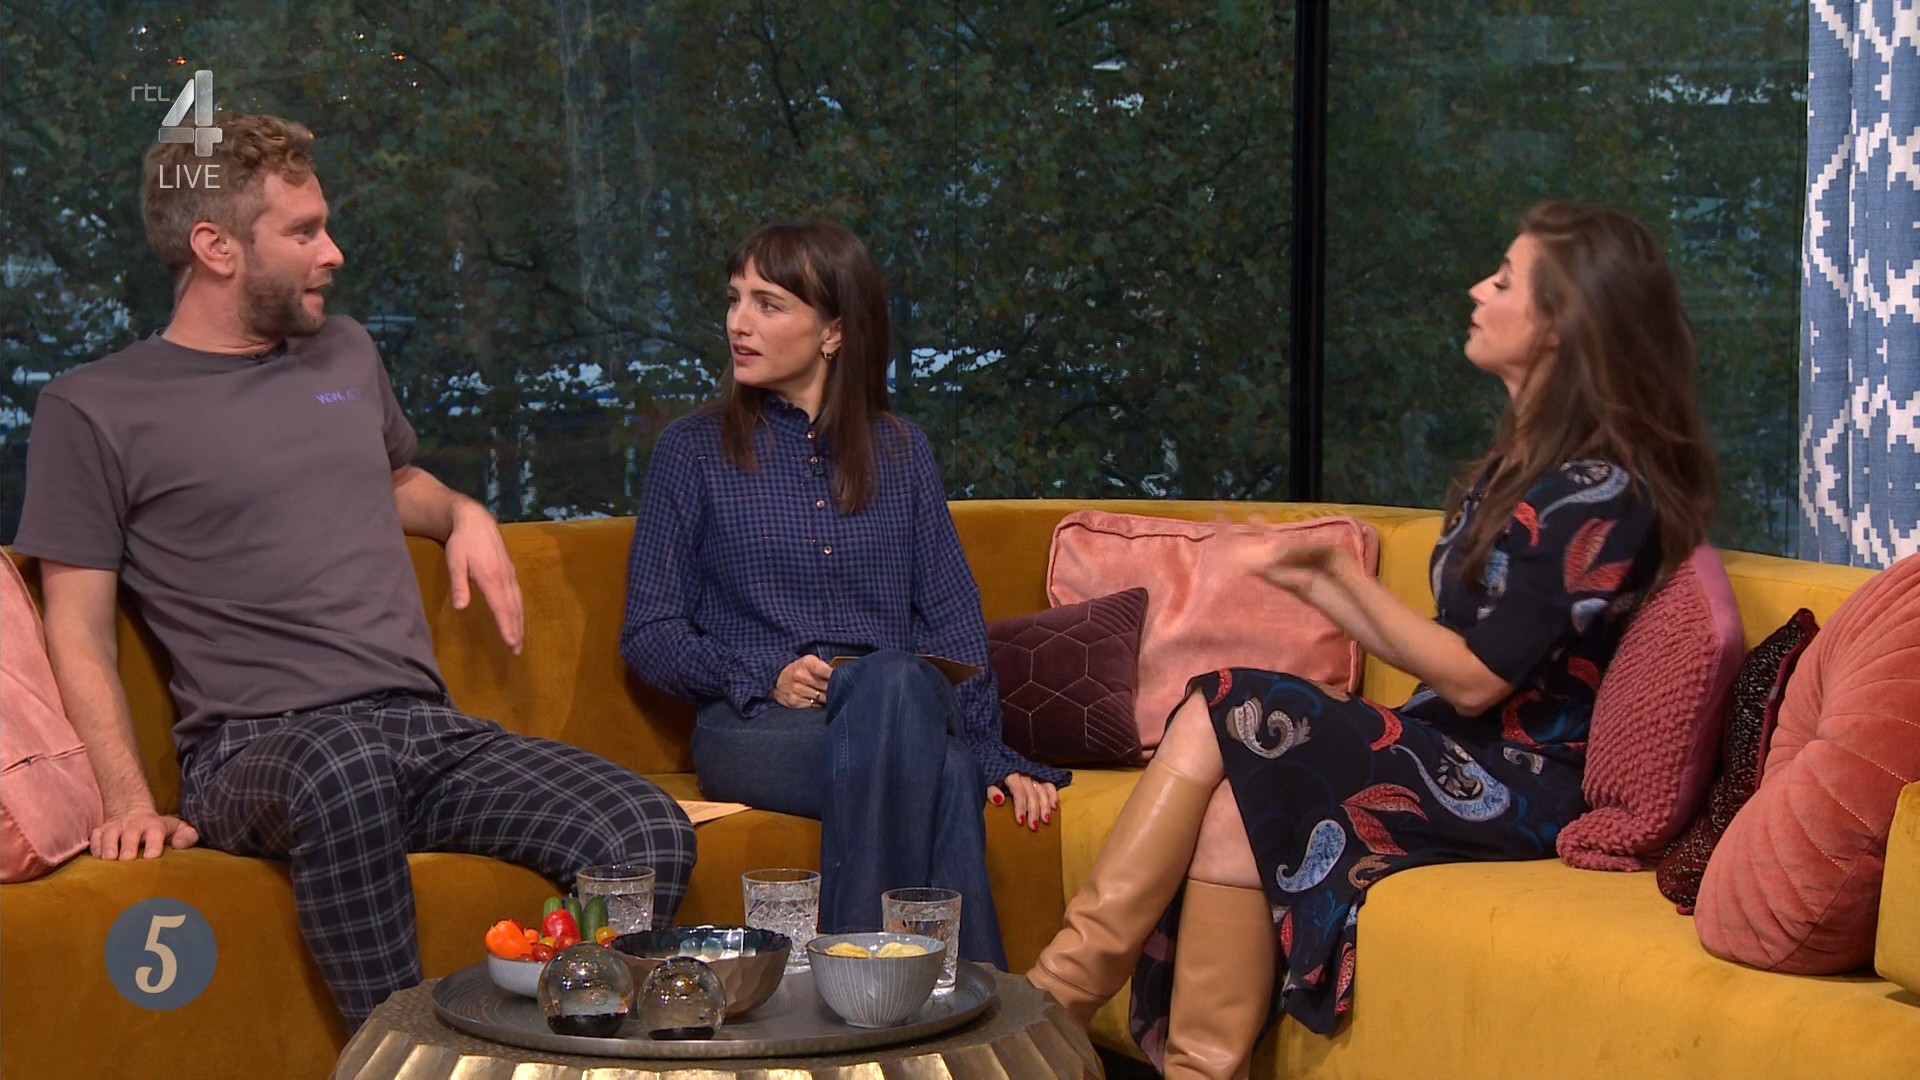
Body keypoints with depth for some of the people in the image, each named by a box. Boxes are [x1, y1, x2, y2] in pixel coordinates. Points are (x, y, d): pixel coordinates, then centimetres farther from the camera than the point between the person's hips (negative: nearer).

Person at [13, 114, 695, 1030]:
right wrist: (129, 801, -14)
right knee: (347, 764, -43)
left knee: (652, 838, -22)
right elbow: (79, 633, 2)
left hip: (428, 729, 5)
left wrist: (462, 515, 19)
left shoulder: (345, 353, 23)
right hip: (256, 749, -5)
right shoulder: (93, 411, 5)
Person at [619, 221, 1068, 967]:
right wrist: (763, 679, -11)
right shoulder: (693, 451, 11)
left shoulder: (899, 452, 18)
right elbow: (648, 633, 7)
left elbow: (952, 620, 11)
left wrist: (994, 755, -5)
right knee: (926, 743, -36)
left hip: (900, 709, 2)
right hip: (751, 728, -2)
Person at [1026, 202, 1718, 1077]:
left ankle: (1060, 994, -9)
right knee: (1231, 816, -18)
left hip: (1517, 790, -8)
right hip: (1454, 756, 8)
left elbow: (1472, 678, -16)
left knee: (1220, 717, -18)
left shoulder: (1604, 494, -14)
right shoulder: (1524, 463, 15)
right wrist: (1305, 578, 13)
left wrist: (1342, 568, -8)